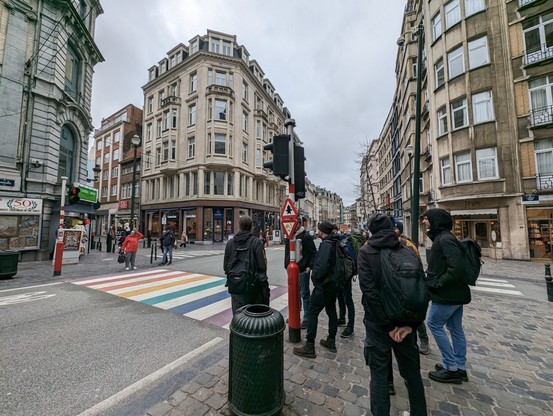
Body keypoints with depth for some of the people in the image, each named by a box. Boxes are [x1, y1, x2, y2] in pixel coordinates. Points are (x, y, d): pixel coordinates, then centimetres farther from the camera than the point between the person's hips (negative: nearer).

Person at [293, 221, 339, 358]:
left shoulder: (326, 244, -21)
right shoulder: (336, 243, 7)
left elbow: (322, 265, -29)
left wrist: (315, 277, -14)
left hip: (323, 285, -10)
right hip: (333, 284, 10)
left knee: (312, 313, -1)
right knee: (331, 311, 18)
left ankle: (309, 347, 7)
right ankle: (331, 342, 32)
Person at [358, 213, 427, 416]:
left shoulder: (366, 251, -11)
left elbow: (369, 290, -19)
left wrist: (387, 325, -12)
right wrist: (411, 323, -7)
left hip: (378, 323, -3)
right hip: (405, 322, 4)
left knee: (379, 374, 12)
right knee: (412, 373, 23)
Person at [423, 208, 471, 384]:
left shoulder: (445, 239, -21)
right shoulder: (443, 238, 10)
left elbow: (456, 267, -29)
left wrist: (438, 283, -20)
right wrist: (435, 280, 10)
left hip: (446, 294, -10)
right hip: (456, 292, 10)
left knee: (434, 325, 4)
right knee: (455, 328, 17)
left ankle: (451, 368, 15)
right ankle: (460, 368, 29)